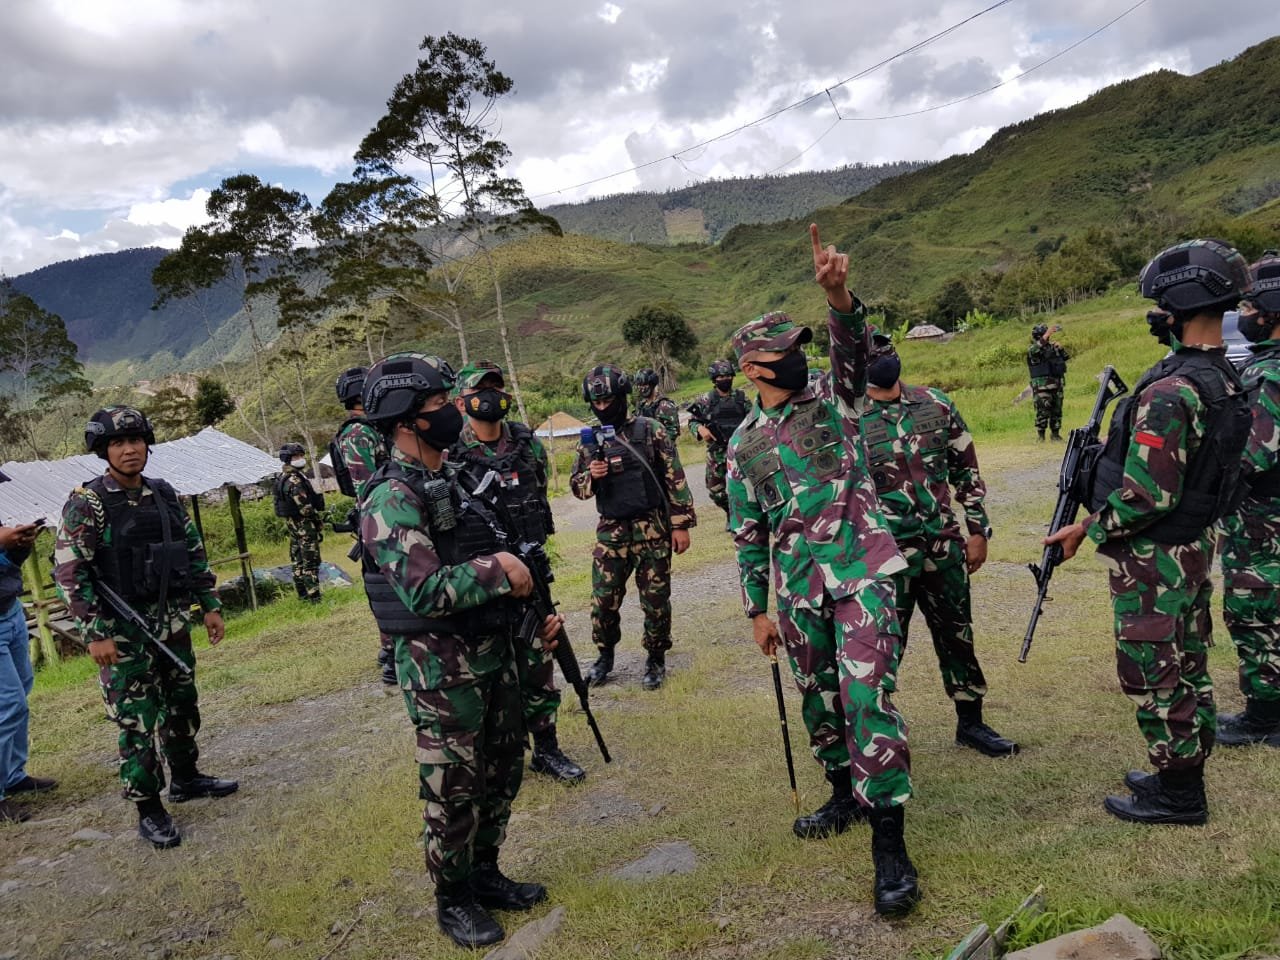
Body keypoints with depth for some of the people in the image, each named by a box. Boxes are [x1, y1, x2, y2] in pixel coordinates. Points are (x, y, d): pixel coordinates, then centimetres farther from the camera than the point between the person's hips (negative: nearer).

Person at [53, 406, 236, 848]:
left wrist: (210, 605, 12)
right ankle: (149, 810, 10)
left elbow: (195, 552, 14)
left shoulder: (164, 494, 6)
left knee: (182, 704, 17)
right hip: (122, 630, -6)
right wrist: (95, 633, -17)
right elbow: (68, 572, -14)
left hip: (172, 622, 6)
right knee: (136, 721, -1)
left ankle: (185, 778, 35)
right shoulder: (87, 503, -11)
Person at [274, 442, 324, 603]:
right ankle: (314, 597, -6)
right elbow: (305, 507, -23)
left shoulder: (282, 478, 11)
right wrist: (319, 520, -9)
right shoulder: (295, 480, -20)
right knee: (310, 562, -7)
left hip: (292, 523, 10)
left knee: (298, 561, 15)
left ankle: (302, 594, 24)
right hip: (304, 525, -10)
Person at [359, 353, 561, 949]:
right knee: (454, 791, 6)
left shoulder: (453, 480, 11)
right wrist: (499, 573, -19)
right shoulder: (392, 499, -18)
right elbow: (424, 591, -29)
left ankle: (485, 875, 37)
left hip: (494, 652, 9)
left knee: (503, 773, 19)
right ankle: (454, 899, 26)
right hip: (441, 669, -8)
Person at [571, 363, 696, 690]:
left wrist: (681, 524, -7)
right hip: (610, 532, 3)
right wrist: (591, 475, -12)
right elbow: (576, 485, 11)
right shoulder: (590, 440, 6)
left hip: (653, 530, -3)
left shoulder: (650, 430, -3)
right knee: (603, 599, 5)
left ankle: (656, 659, 21)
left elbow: (675, 478, -4)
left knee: (655, 599, 4)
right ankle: (605, 656, 26)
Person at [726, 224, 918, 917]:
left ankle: (888, 841, -5)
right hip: (797, 589, 4)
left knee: (867, 695, -12)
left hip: (862, 572, -3)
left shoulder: (833, 398, 2)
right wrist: (758, 610, 9)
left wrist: (837, 294, -41)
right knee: (819, 699, 15)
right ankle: (845, 795, 37)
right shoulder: (744, 445, 6)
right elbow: (748, 534, 10)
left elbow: (855, 346, -20)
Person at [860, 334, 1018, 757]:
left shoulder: (937, 405, 4)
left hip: (945, 547, 4)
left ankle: (971, 722, 33)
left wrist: (977, 529, 6)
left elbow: (967, 471, 10)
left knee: (957, 637, 15)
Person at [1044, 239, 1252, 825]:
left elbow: (1147, 496, -28)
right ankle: (1184, 777, 34)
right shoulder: (1225, 379, 4)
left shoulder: (1168, 392, -27)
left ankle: (1177, 796, 17)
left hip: (1153, 560, -10)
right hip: (1195, 545, 10)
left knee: (1154, 676, 4)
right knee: (1187, 668, 19)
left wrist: (1086, 532, -12)